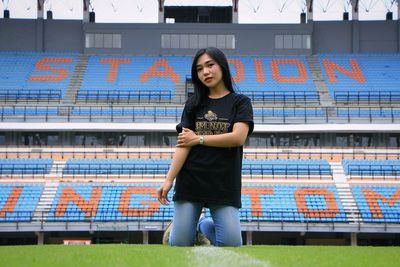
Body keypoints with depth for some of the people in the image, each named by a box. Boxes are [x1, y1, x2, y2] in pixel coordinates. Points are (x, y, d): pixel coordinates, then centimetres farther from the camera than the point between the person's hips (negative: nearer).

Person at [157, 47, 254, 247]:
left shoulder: (240, 102, 5)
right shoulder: (193, 104, 10)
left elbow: (238, 138, -11)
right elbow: (183, 144, 0)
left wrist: (198, 139, -5)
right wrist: (169, 179, -12)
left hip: (225, 183, -1)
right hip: (190, 182, 2)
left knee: (231, 243, -12)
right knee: (180, 244, -4)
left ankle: (205, 224, 19)